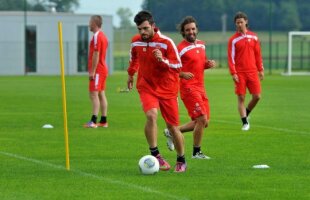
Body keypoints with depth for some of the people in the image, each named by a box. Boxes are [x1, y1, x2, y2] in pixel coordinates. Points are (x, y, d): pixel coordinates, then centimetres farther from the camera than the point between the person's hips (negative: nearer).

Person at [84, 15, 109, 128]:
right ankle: (103, 121, 12)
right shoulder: (103, 36, 16)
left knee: (94, 94, -13)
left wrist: (92, 71, -20)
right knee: (101, 94, 11)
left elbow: (96, 55, -20)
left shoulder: (97, 36, -15)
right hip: (103, 69, 10)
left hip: (97, 71, -10)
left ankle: (93, 121, -19)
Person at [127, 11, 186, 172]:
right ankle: (155, 154, -24)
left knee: (172, 127, 3)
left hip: (167, 88, -1)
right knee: (151, 115, -28)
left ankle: (181, 161, 23)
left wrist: (163, 60, -27)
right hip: (146, 86, 2)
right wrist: (131, 74, 30)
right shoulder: (136, 41, -3)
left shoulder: (166, 42, -14)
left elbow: (178, 66, -11)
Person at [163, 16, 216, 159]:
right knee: (202, 119, -14)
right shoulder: (181, 48, -11)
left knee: (204, 123, 10)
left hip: (200, 87, 8)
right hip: (189, 87, -8)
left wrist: (209, 64, 4)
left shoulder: (201, 44, 12)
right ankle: (196, 152, 0)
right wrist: (182, 74, -28)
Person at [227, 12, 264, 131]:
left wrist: (261, 70, 9)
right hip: (240, 73, -3)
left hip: (252, 72, 3)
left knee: (257, 96, -2)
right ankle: (245, 122, 3)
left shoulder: (254, 37, 8)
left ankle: (246, 114, 23)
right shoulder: (233, 40, -1)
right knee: (241, 98, -4)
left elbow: (258, 54, 13)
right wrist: (233, 73, -13)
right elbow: (231, 57, -5)